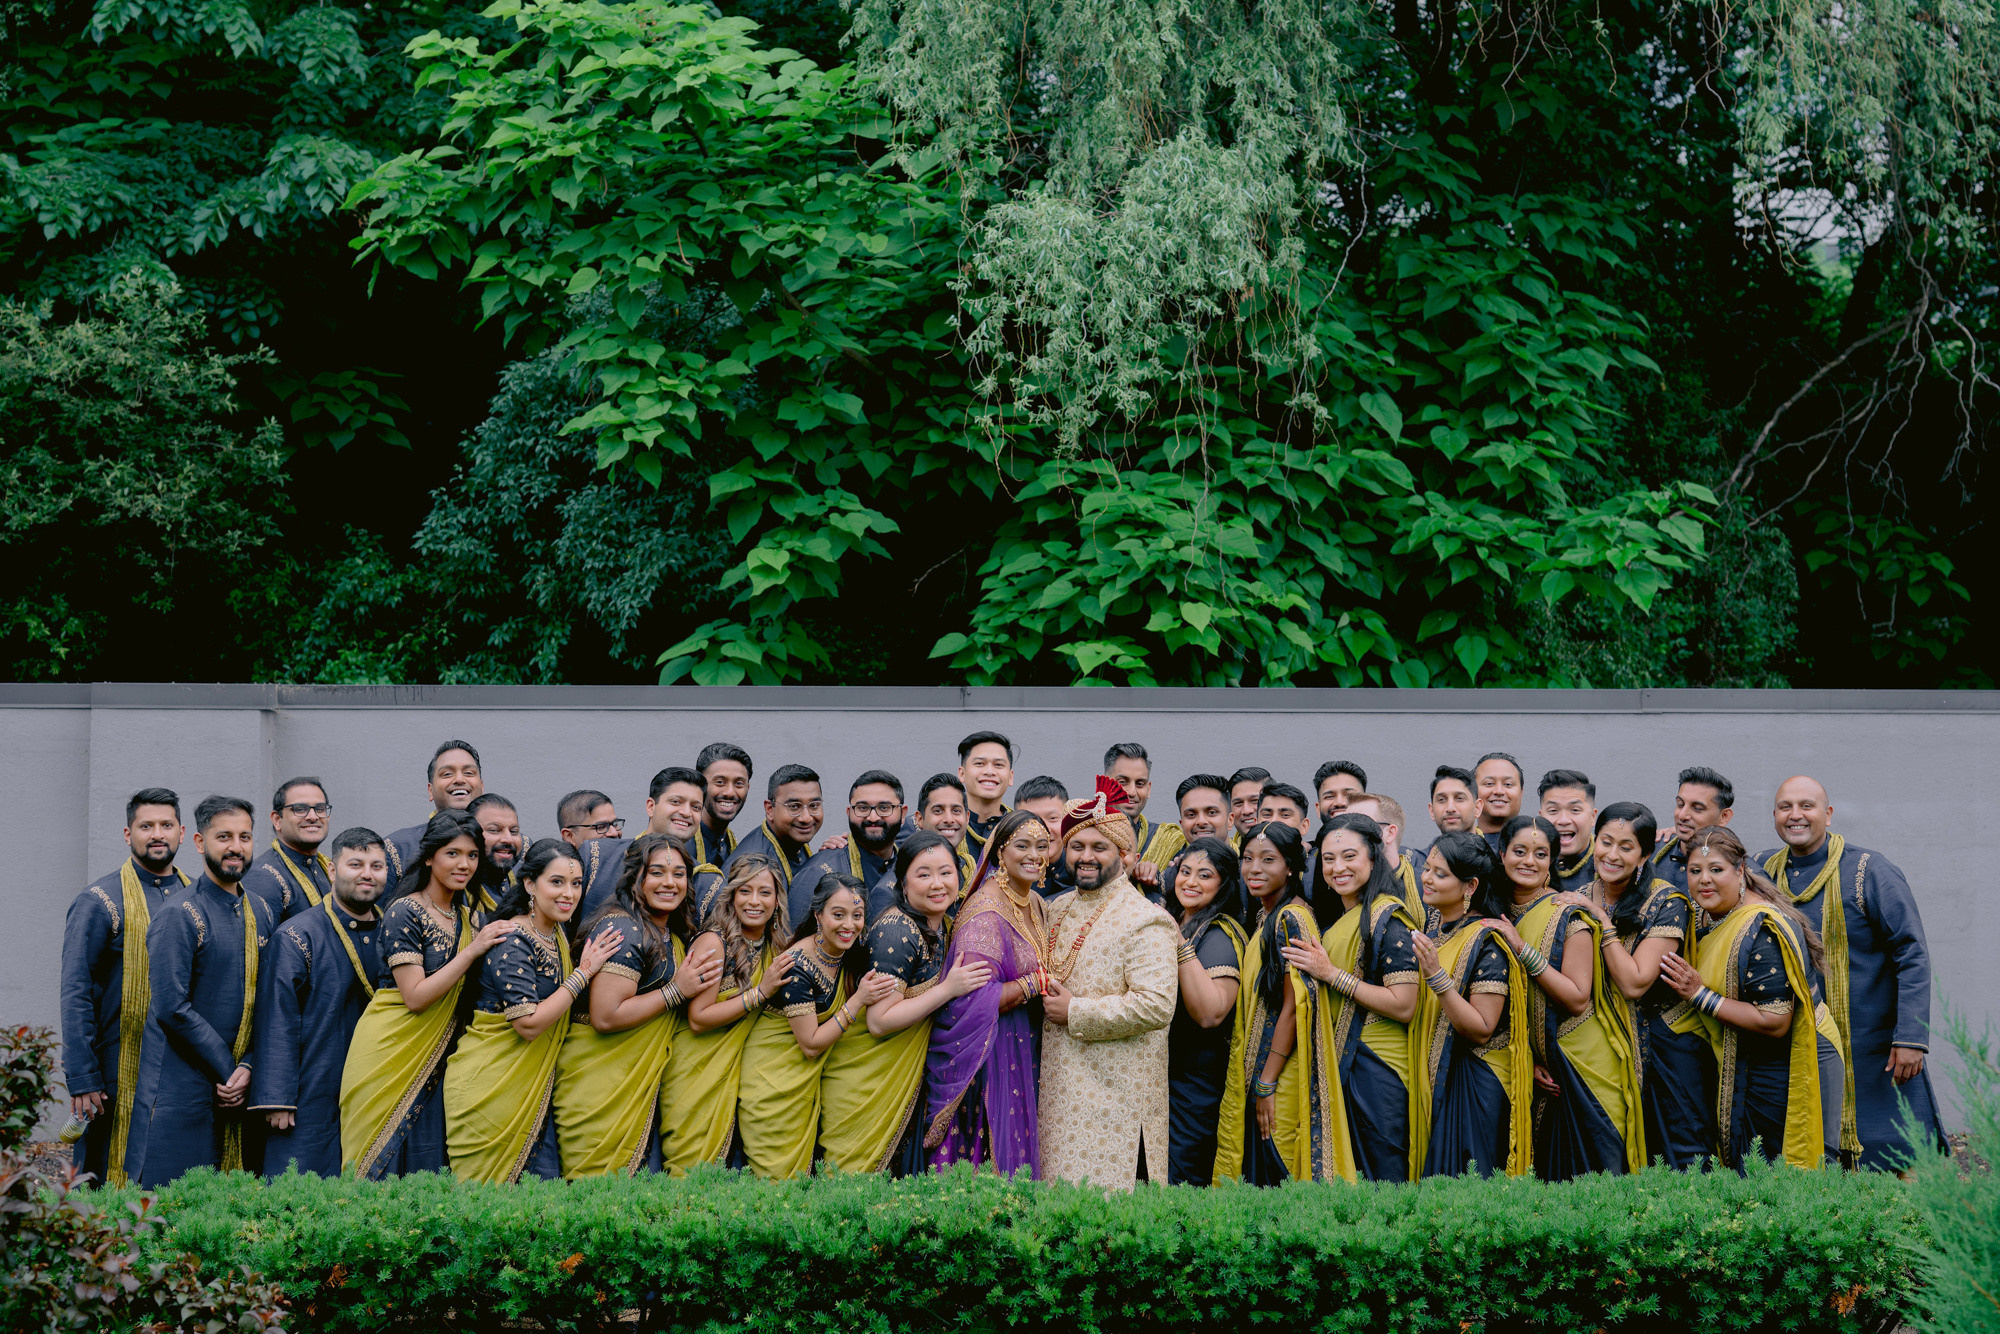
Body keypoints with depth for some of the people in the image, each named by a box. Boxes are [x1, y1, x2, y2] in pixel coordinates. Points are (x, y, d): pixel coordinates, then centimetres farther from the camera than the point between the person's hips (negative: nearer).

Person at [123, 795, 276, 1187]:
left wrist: (248, 1067, -4)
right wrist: (228, 1069, -12)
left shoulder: (261, 914, 12)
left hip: (240, 1092, 6)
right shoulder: (179, 915, -10)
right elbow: (172, 1009, -15)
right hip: (180, 1091, -6)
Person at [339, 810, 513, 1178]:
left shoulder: (464, 912, 11)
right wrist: (473, 950, -18)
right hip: (390, 1051, -7)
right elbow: (415, 996, -17)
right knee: (382, 1158, -3)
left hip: (432, 1057, 7)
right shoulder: (404, 913, -12)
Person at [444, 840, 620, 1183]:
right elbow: (528, 1023, -22)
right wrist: (583, 973, -18)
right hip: (490, 1083, -8)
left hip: (531, 1084, 8)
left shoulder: (557, 933, 9)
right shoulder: (512, 942, -18)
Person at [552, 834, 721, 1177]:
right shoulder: (622, 930, -14)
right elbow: (606, 1016, -22)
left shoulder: (672, 938, 15)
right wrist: (677, 990, -15)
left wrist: (697, 979, 10)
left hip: (641, 1090, 9)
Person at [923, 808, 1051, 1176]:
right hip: (990, 1059, -8)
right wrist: (1038, 982, -19)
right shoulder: (985, 911, -18)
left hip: (1025, 1059, 8)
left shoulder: (1034, 904, 9)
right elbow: (974, 1000, -24)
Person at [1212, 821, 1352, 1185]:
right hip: (1256, 1074, 9)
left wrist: (1267, 1084, -19)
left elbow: (1294, 1007, -18)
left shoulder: (1291, 919, -14)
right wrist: (1257, 1082, 13)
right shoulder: (1264, 916, 14)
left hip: (1281, 1078, -9)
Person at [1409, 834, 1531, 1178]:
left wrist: (1437, 977, -29)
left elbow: (1482, 1030, -23)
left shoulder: (1486, 941, -17)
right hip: (1436, 1080, 8)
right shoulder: (1433, 930, 8)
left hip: (1476, 1085, -8)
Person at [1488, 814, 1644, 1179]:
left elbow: (1578, 999, -18)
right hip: (1533, 1067, 5)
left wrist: (1523, 950, -22)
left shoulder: (1569, 916, -10)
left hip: (1582, 1065, -5)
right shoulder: (1498, 919, 6)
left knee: (1588, 1177, -5)